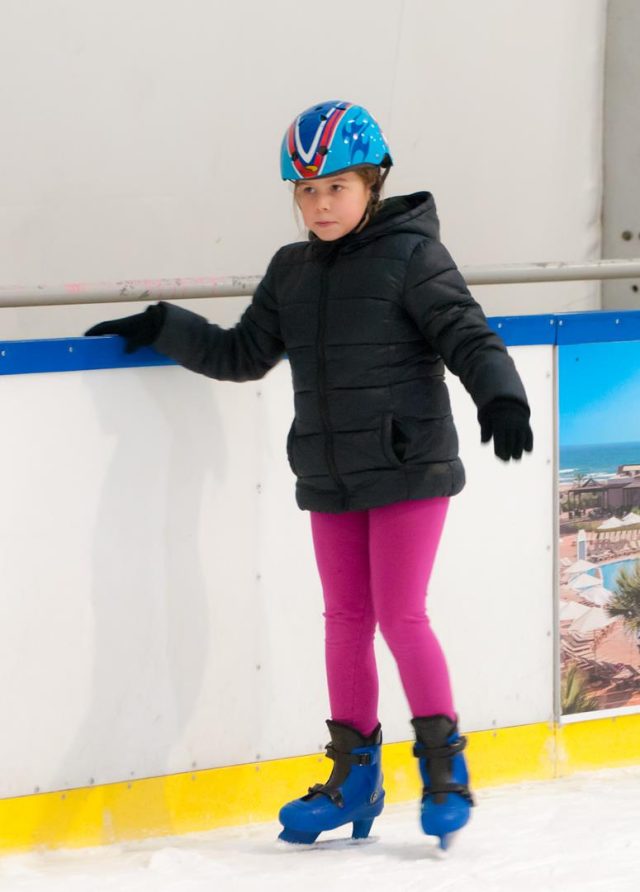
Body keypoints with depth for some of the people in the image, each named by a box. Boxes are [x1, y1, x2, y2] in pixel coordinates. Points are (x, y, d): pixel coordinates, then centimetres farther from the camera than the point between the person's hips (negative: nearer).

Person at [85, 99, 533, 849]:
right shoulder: (291, 272, 9)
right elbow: (243, 355, 14)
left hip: (409, 470, -6)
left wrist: (499, 396, -31)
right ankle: (354, 774, 19)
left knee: (400, 615, -7)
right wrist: (160, 329, 7)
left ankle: (444, 764, 7)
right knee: (346, 619, 10)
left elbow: (468, 336, -14)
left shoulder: (412, 256, -8)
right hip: (330, 479, 6)